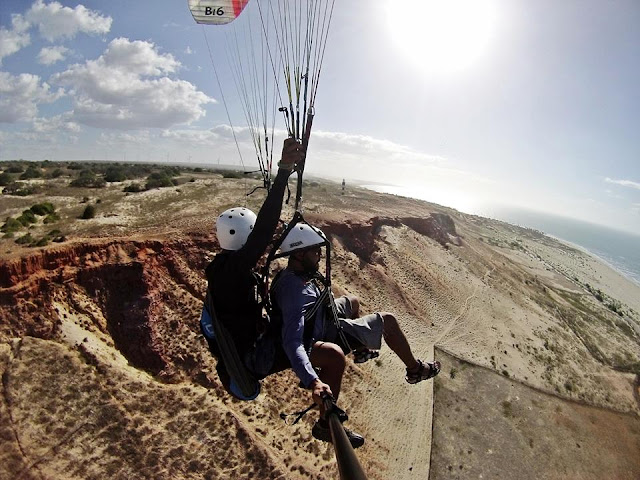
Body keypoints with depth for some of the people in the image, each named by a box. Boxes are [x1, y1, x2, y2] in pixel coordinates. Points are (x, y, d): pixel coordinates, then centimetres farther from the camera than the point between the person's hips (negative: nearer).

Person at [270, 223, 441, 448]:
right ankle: (415, 369, 19)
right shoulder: (295, 291, -38)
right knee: (388, 320, -6)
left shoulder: (290, 273, -10)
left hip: (322, 318, 9)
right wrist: (313, 382, -55)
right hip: (323, 335, -9)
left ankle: (361, 349, 56)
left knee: (352, 301, 33)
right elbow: (292, 342, -45)